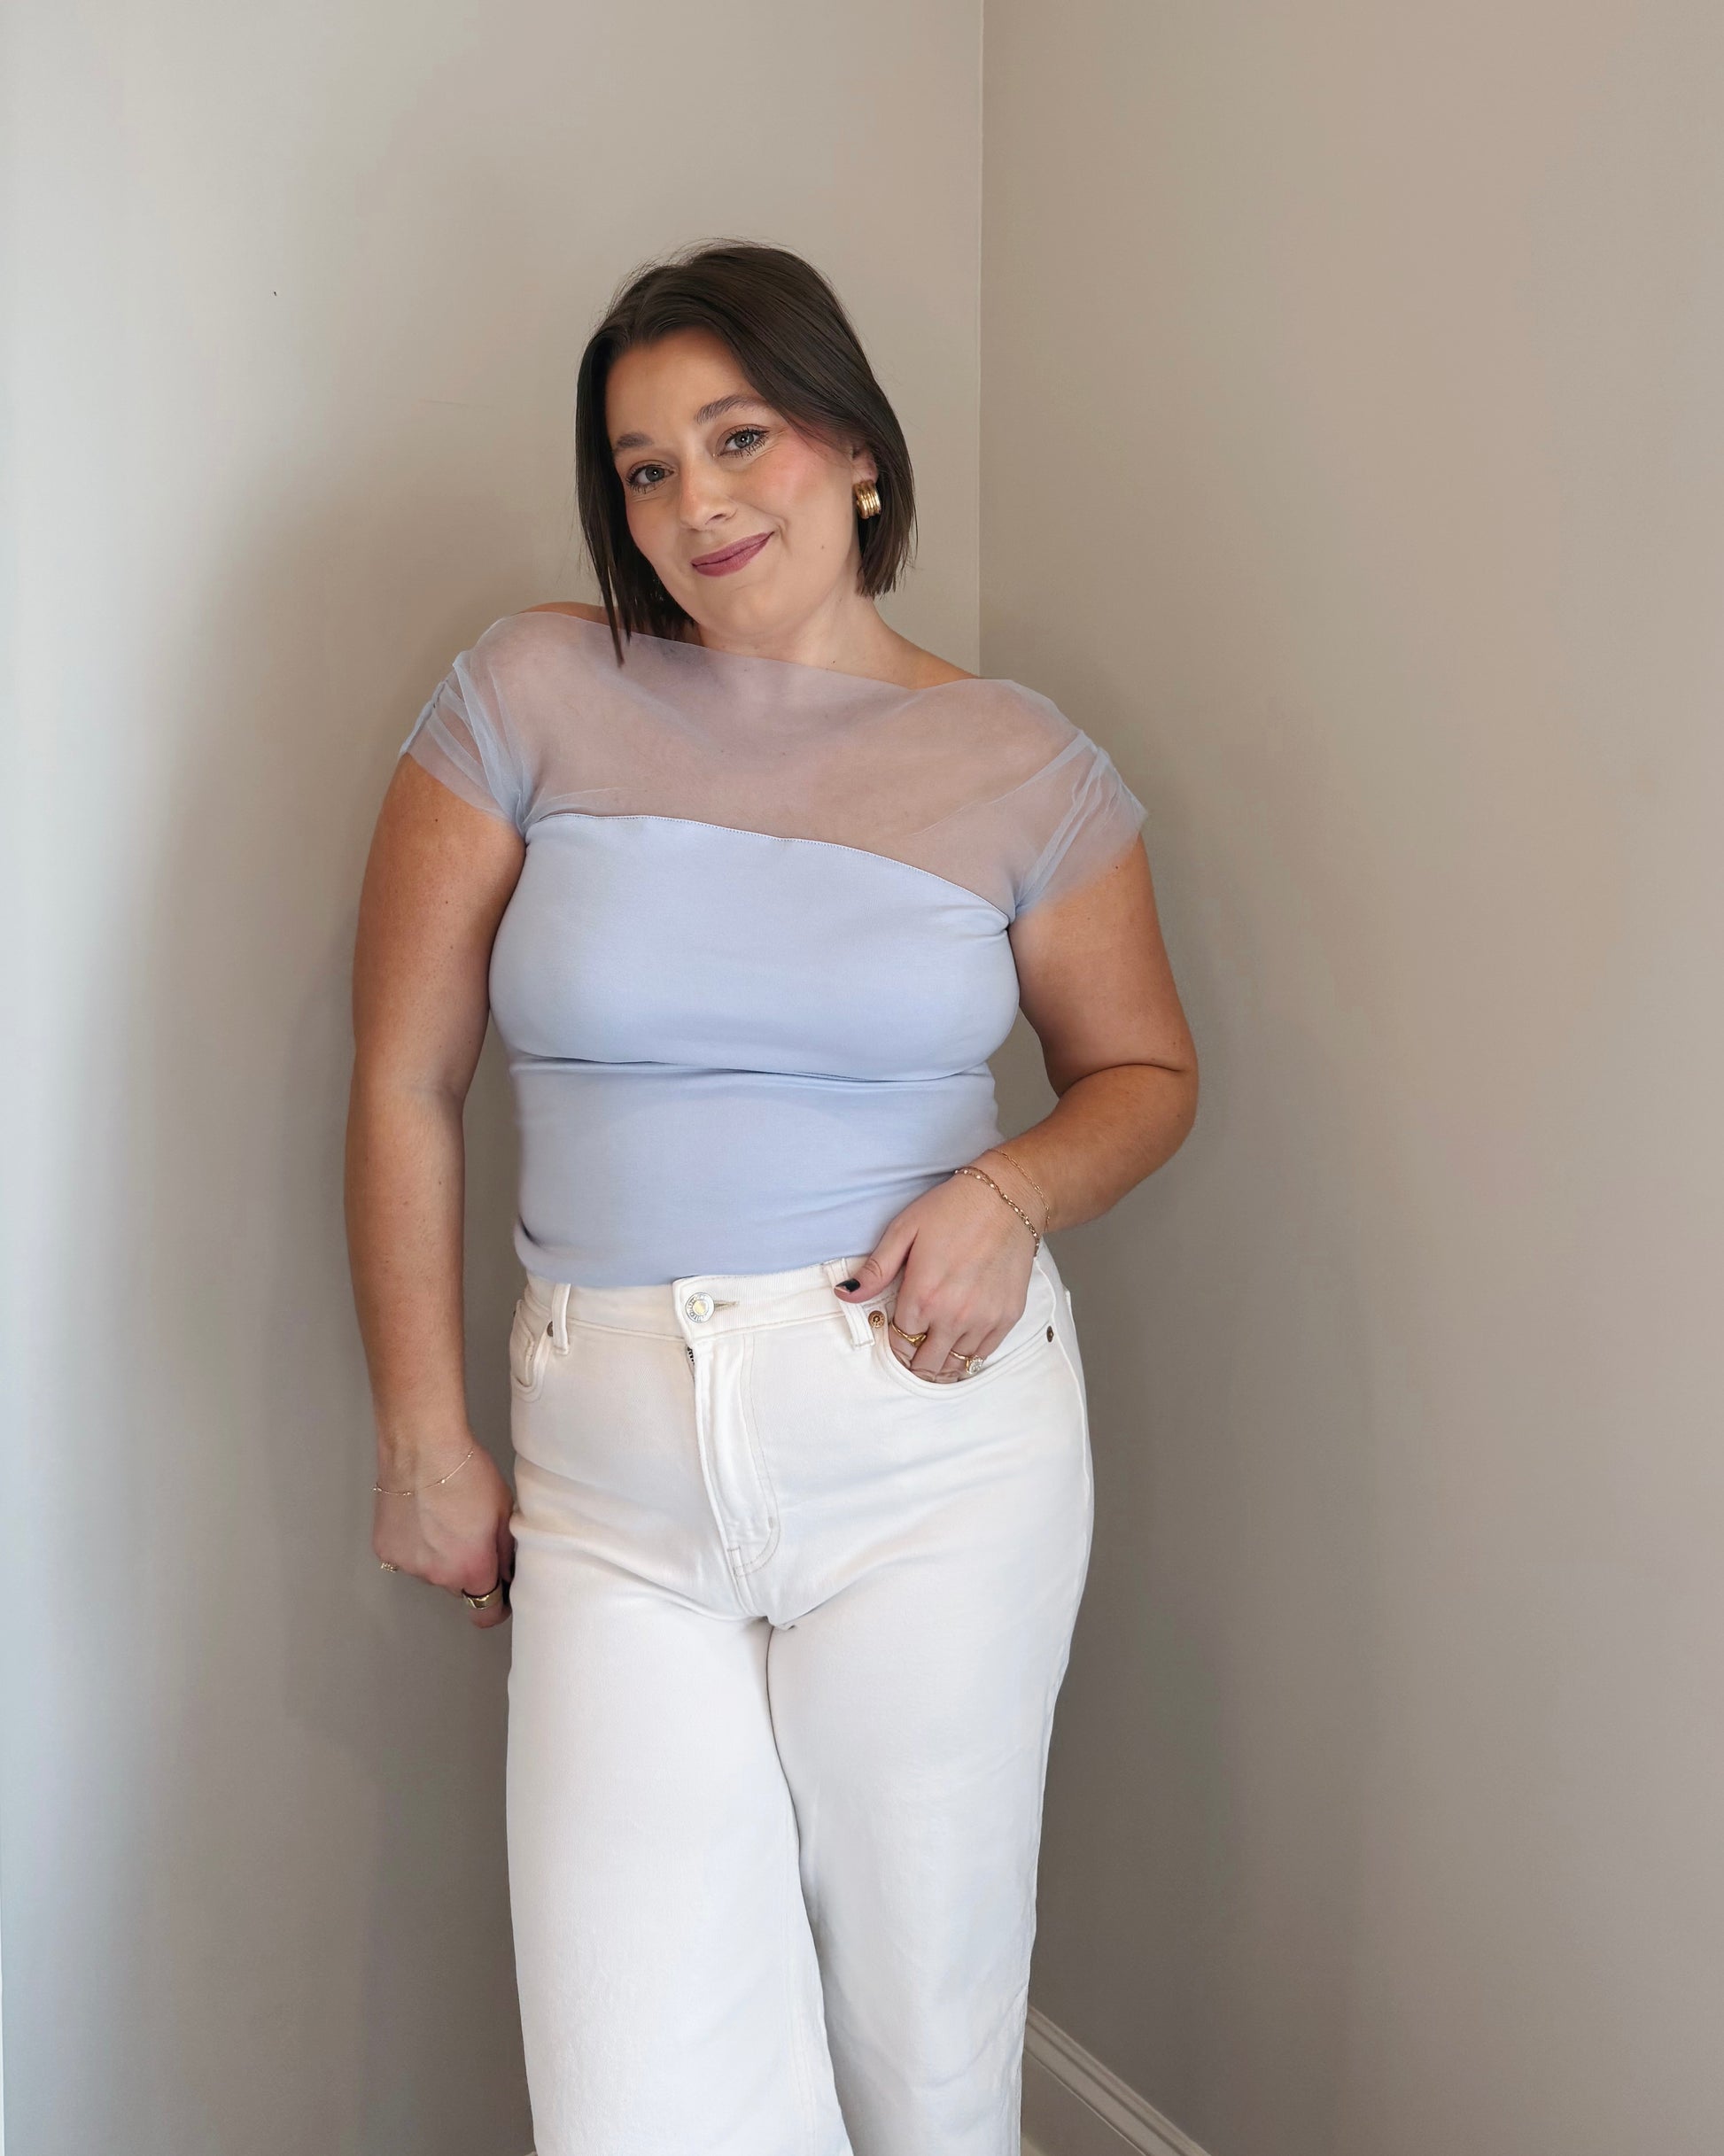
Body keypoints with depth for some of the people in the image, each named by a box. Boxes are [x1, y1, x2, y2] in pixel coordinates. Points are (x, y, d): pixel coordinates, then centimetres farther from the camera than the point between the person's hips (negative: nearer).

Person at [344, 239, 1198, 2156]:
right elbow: (404, 1081, 2)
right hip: (609, 1475, 1)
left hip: (932, 1443, 0)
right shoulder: (533, 696, -1)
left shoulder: (1023, 769, 2)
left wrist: (1015, 1191, -9)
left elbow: (1143, 1072, 13)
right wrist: (423, 1441, 2)